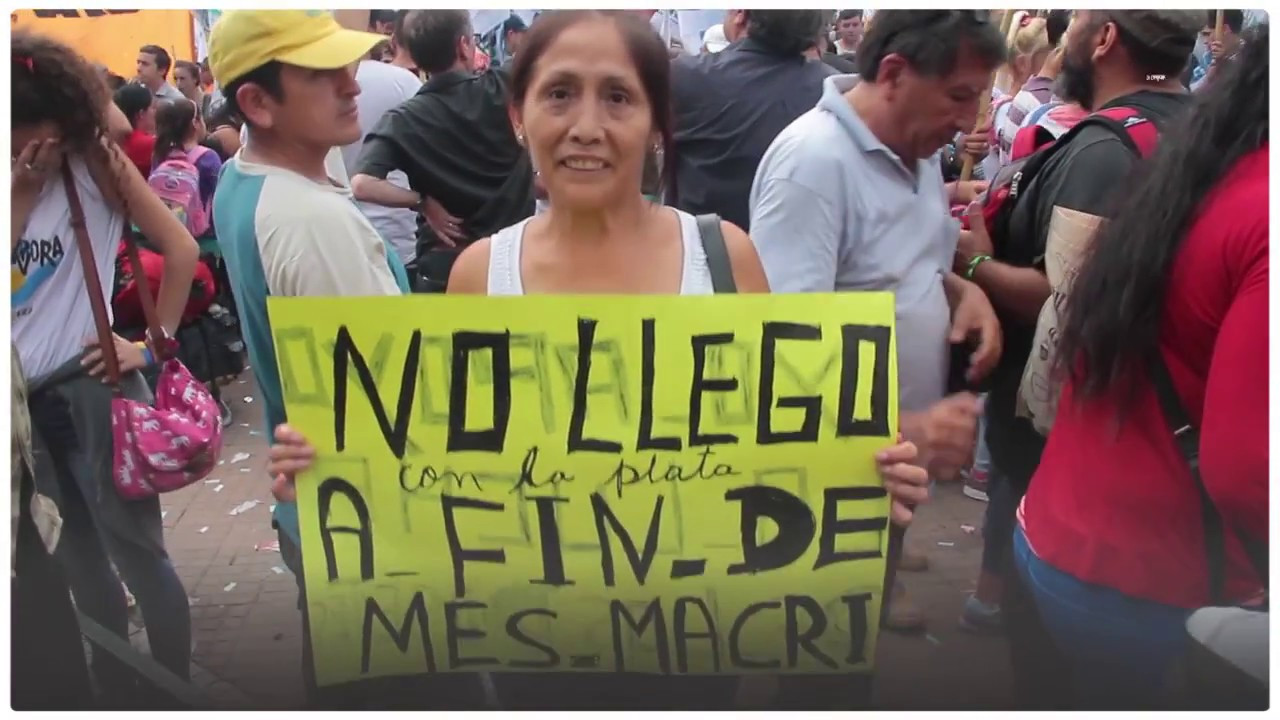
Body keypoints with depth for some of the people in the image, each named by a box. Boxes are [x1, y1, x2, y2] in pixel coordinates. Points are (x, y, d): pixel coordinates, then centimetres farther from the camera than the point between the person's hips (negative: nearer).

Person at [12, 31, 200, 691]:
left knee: (135, 550, 4)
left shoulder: (93, 160, -3)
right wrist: (19, 191, -13)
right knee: (78, 559, 15)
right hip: (23, 396, 5)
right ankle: (115, 688, 31)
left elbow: (182, 250, -5)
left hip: (90, 386, -4)